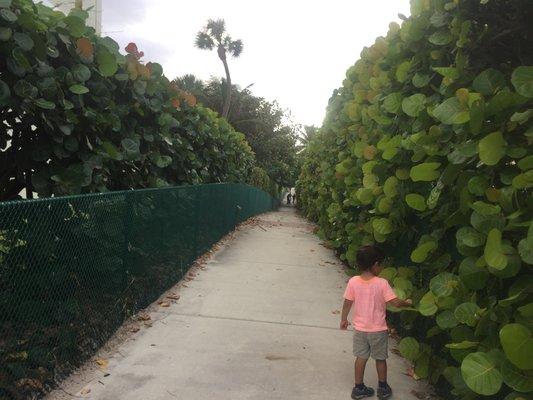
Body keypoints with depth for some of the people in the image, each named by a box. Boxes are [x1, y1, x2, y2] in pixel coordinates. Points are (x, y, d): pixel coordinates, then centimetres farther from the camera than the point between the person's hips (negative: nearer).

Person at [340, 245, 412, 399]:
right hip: (378, 330, -2)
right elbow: (395, 302, -18)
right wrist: (407, 303, 3)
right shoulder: (382, 283, -20)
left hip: (359, 329, 2)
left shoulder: (353, 282, -12)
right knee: (380, 359, 18)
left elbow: (347, 303, -5)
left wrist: (343, 319, 10)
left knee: (361, 358, 16)